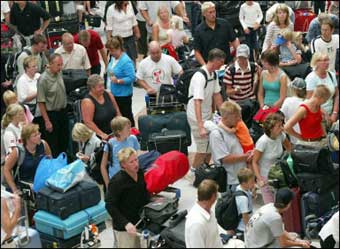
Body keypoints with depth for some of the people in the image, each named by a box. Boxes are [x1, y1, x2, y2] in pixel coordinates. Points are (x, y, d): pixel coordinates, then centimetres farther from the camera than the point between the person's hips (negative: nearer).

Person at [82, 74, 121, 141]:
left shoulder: (108, 95, 8)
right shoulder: (87, 102, -11)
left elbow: (117, 111, 17)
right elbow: (88, 122, -18)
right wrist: (102, 134, -22)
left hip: (114, 132, 6)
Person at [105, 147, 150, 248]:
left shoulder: (140, 173, 1)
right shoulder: (117, 181, -20)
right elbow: (110, 206, -20)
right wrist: (126, 223, -27)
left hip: (140, 223, 7)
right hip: (123, 228, -7)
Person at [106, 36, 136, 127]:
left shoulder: (126, 61, -23)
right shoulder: (113, 58, 5)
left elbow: (132, 78, -26)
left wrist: (118, 81, -29)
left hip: (123, 94, -9)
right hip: (114, 93, 9)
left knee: (126, 115, 4)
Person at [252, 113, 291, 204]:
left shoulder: (281, 136, -9)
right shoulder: (263, 142, -25)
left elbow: (288, 147, 14)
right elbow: (255, 162, -18)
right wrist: (259, 179, -26)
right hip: (266, 177, -5)